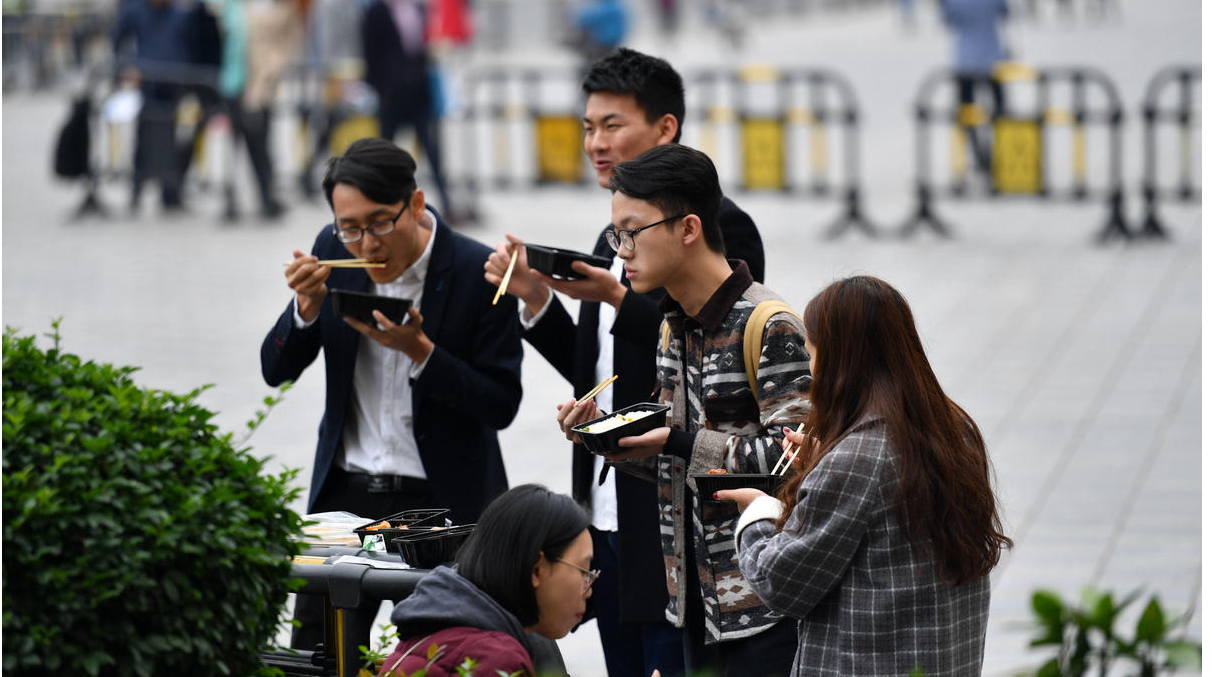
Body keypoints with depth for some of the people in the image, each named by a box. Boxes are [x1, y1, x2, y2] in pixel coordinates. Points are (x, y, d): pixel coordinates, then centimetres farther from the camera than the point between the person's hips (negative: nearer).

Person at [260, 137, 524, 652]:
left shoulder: (480, 274, -14)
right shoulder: (335, 252, -1)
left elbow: (501, 405, -12)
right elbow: (276, 370, 4)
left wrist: (418, 349, -25)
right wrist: (308, 305, -16)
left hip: (443, 500, -4)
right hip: (346, 494, 4)